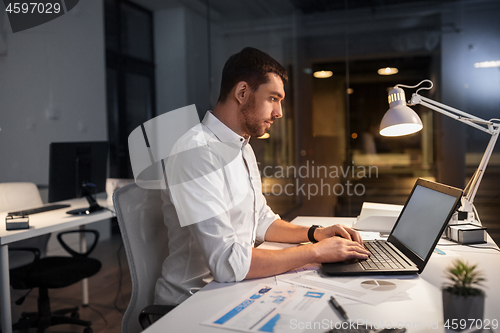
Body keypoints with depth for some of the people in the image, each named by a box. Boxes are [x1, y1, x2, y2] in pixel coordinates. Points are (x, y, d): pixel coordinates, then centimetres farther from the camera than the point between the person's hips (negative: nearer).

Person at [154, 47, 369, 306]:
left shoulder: (243, 148, 11)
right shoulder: (197, 152, -23)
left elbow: (261, 220, 19)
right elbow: (227, 262, -29)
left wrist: (314, 233, 3)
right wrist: (316, 251, -20)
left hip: (231, 288, 9)